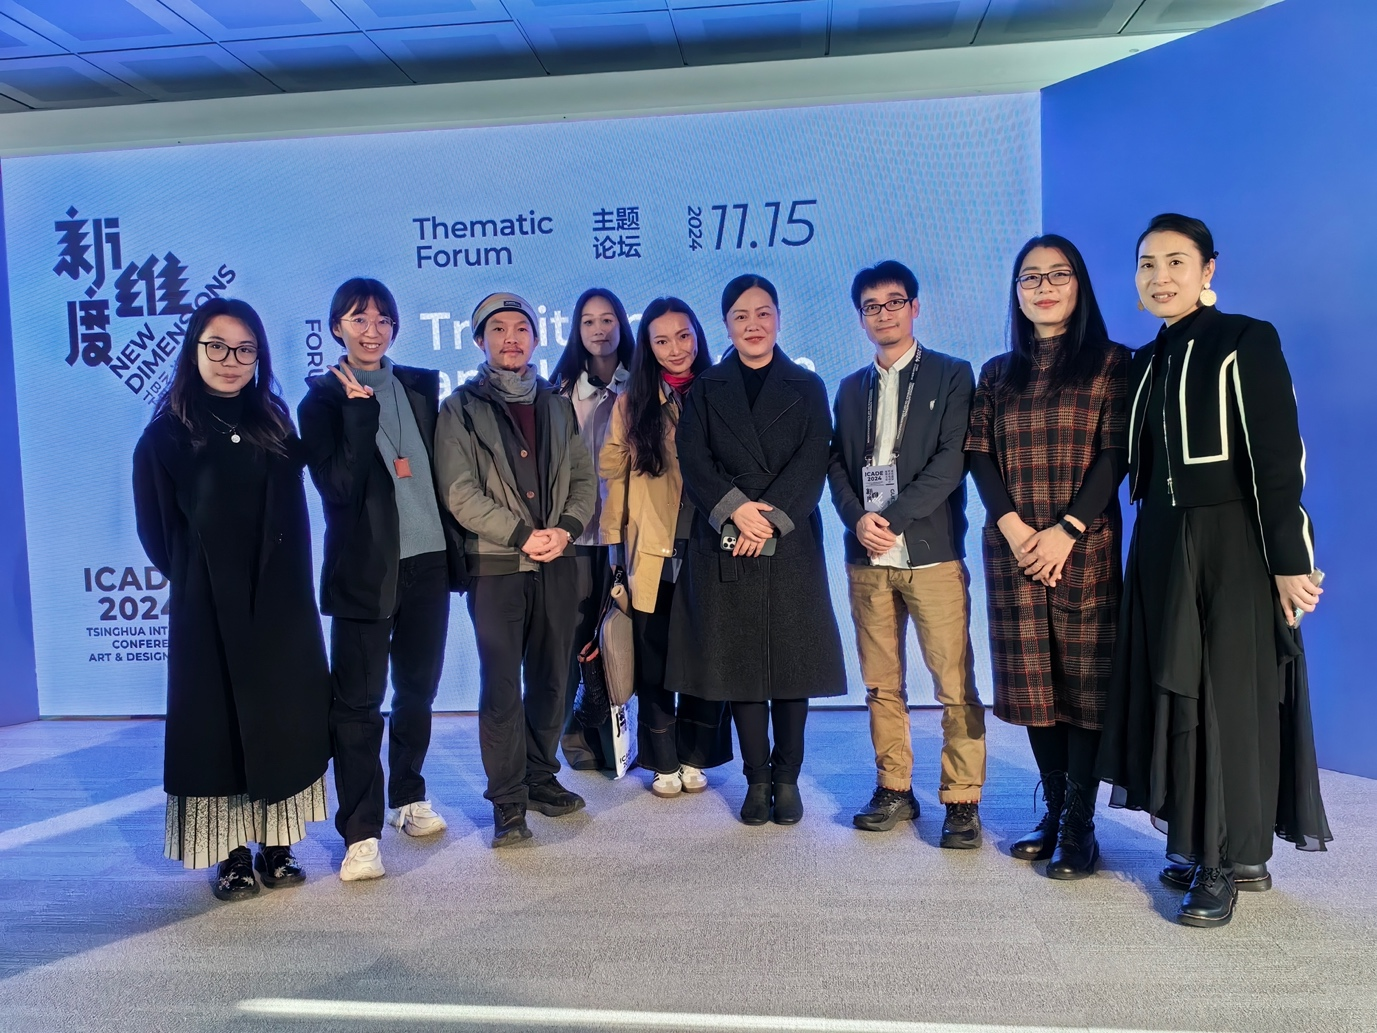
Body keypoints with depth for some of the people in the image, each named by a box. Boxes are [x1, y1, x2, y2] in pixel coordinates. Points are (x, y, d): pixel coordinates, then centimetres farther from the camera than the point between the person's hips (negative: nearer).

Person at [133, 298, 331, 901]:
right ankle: (231, 856, 18)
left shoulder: (275, 426, 6)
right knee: (217, 724, 5)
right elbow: (156, 531, 1)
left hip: (282, 605, 3)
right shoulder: (167, 433, -4)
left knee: (283, 718, 7)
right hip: (209, 609, -3)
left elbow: (291, 517, 10)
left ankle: (276, 845, 20)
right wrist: (195, 581, 7)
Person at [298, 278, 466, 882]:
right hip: (365, 568, -4)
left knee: (417, 690, 16)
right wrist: (360, 411, -17)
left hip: (428, 561, 4)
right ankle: (361, 832, 9)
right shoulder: (323, 399, -1)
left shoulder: (420, 387, 10)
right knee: (357, 703, -1)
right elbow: (337, 485, -13)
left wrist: (455, 545, 5)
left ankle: (409, 796, 35)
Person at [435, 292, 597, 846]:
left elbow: (584, 479, 10)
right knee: (501, 686, -2)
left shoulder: (557, 405, 15)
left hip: (558, 563, 4)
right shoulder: (461, 409, 3)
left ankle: (541, 776, 25)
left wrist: (566, 529, -8)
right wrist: (522, 536, -14)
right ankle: (508, 800, 7)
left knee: (551, 679, 10)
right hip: (495, 566, -4)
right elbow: (460, 493, -7)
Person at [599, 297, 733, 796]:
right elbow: (612, 471, 5)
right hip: (652, 554, 0)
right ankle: (663, 764, 21)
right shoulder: (632, 401, 5)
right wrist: (616, 540, 1)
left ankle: (694, 759, 22)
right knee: (654, 664, 6)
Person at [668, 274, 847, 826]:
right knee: (740, 664, 2)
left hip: (791, 544, 0)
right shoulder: (706, 389, 11)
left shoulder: (807, 387, 11)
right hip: (725, 547, 0)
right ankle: (757, 780, 14)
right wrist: (736, 508, -16)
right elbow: (693, 461, 0)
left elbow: (813, 462, -1)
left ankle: (787, 778, 15)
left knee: (792, 663, 2)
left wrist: (771, 516, -14)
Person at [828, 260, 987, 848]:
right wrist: (857, 519, -7)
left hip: (931, 553, -4)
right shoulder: (851, 387, 18)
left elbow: (952, 459, -7)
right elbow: (837, 463, 12)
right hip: (867, 556, 4)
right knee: (881, 685, 9)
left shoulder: (951, 375, 4)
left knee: (955, 687, -4)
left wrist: (893, 518, -14)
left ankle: (962, 801, 7)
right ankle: (894, 789, 21)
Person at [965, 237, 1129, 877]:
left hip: (1085, 546, -3)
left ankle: (1079, 824, 6)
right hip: (1013, 548, 3)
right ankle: (1053, 811, 18)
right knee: (1033, 680, 6)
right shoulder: (997, 373, 14)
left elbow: (1115, 452, -4)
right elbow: (979, 456, 6)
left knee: (1085, 679, -2)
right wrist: (1013, 526, -9)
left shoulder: (1111, 362, 4)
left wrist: (1068, 529, -14)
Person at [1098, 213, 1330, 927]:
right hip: (1162, 547, 7)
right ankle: (1232, 852, 22)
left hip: (1233, 546, -7)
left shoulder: (1245, 342, -6)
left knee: (1229, 695, -2)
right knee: (1177, 692, 9)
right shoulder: (1145, 363, 13)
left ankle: (1226, 862, 10)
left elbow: (1277, 458, -13)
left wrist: (1289, 560, -17)